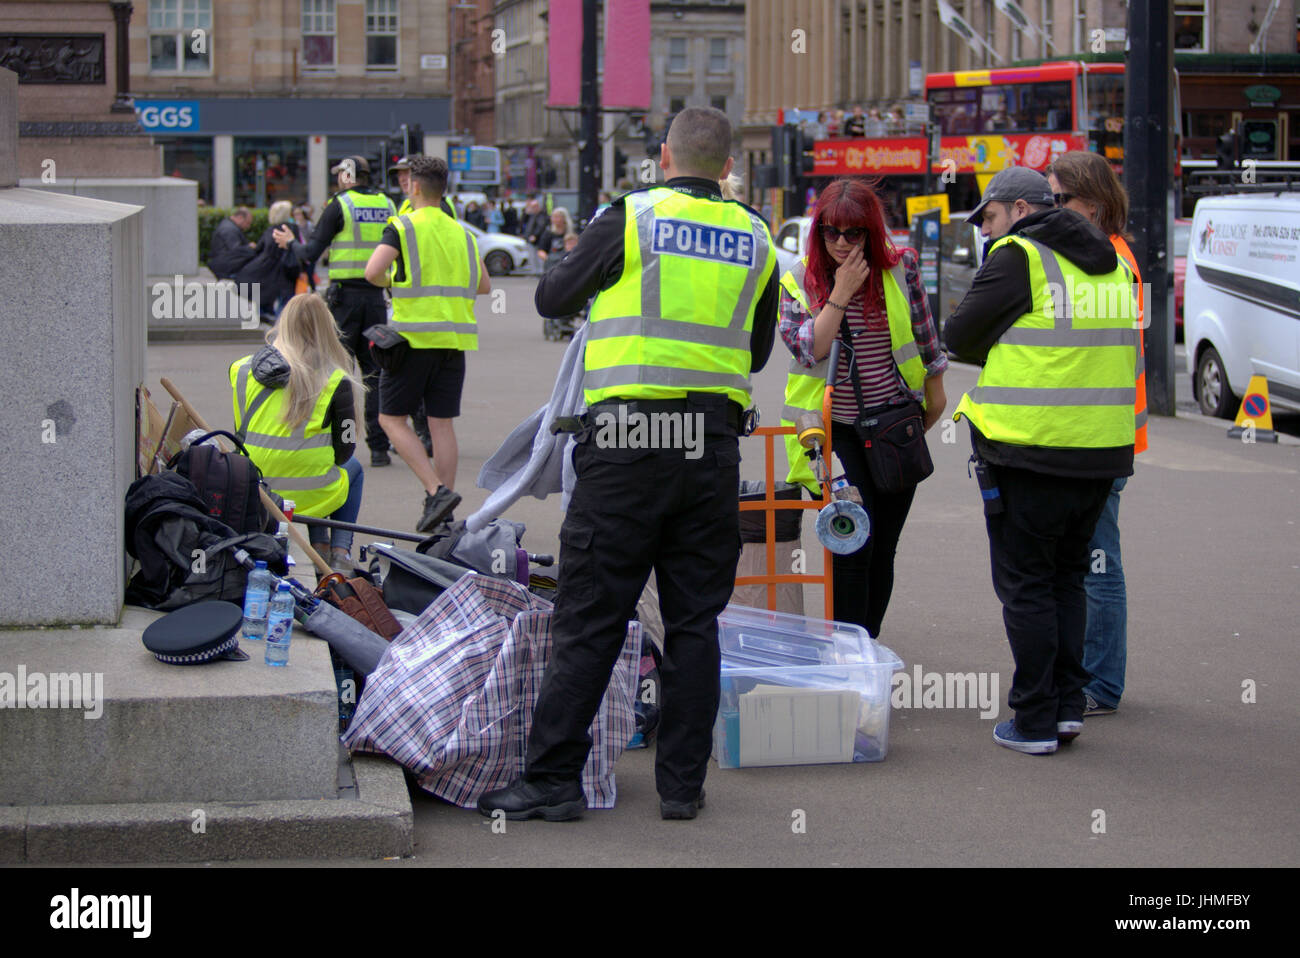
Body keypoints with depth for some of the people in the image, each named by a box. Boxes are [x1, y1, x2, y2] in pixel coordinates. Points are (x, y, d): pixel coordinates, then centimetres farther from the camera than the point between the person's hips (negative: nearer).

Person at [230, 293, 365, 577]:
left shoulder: (242, 370, 2)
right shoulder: (336, 379, -7)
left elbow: (241, 434, 12)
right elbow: (345, 448, -1)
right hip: (308, 494, -4)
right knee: (353, 468, 32)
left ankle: (319, 546, 25)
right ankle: (340, 552, 19)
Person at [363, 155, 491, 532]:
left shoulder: (403, 226, -5)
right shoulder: (461, 232, 13)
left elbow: (373, 272, -17)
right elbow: (484, 286, 18)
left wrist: (392, 282, 4)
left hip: (415, 337, -5)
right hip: (455, 339, 5)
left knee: (392, 419, 3)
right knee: (442, 424, 7)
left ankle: (437, 490, -13)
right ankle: (442, 508, 6)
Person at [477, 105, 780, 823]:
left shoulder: (632, 218, -3)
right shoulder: (757, 240, 9)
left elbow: (551, 299, 8)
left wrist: (596, 277, 28)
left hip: (629, 441, -3)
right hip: (714, 446, 4)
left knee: (589, 619, 0)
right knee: (694, 620, 10)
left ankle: (551, 778, 3)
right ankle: (682, 784, 12)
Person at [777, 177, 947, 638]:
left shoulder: (899, 267, -2)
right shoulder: (797, 283, -4)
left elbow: (925, 335, 10)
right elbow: (809, 351, -15)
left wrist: (935, 391, 16)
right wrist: (840, 294, -19)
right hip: (834, 427, -2)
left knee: (882, 550, 8)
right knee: (855, 542, -15)